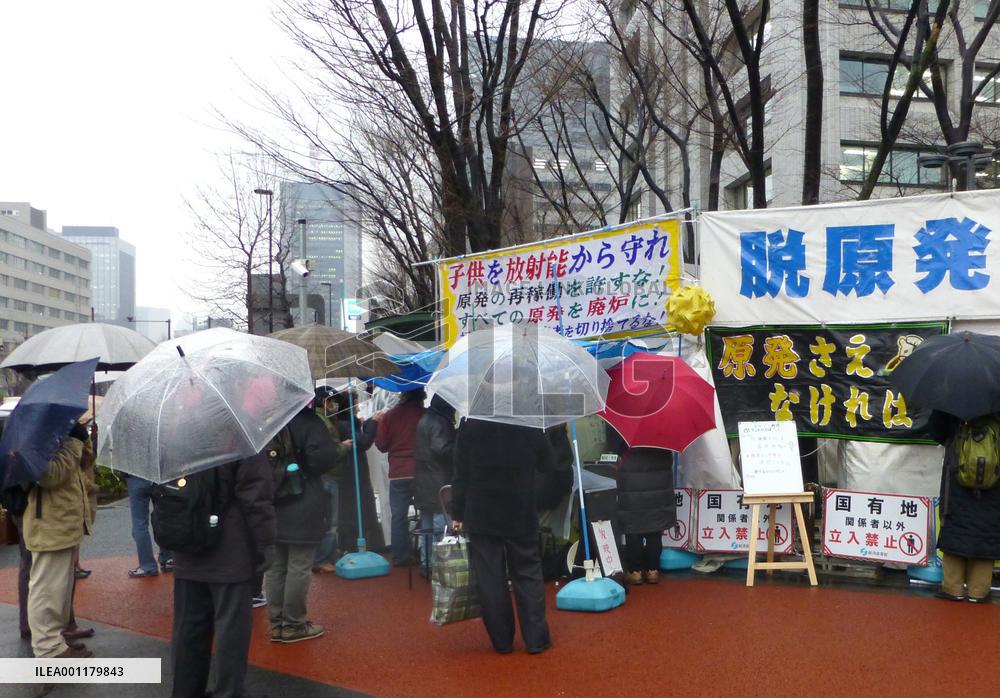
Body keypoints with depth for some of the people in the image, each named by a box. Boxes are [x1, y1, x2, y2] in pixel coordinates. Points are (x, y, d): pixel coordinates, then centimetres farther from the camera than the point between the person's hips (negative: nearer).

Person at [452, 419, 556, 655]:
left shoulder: (470, 426, -9)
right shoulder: (530, 425, -8)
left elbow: (461, 474, -5)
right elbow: (548, 464, 3)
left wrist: (458, 514, 2)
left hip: (481, 517, 0)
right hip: (521, 517, 1)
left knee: (490, 579, 6)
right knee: (528, 574, 10)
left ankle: (502, 641, 11)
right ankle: (536, 638, 10)